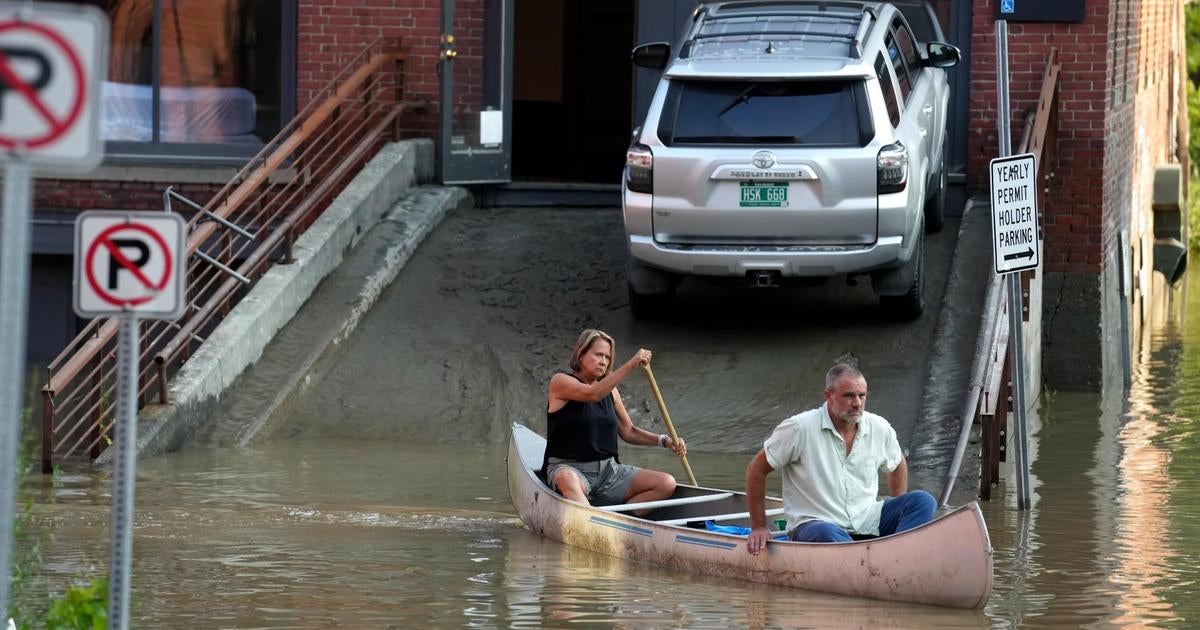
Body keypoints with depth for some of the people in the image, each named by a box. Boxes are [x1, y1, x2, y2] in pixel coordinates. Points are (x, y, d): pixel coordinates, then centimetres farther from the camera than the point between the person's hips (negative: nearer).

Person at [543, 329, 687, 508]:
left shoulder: (610, 390, 16)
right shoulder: (560, 381, -4)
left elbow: (628, 431, 19)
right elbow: (592, 394, -23)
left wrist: (665, 441, 3)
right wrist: (630, 365, -29)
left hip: (608, 470, 7)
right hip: (569, 467, -7)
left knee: (666, 484, -12)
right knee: (568, 479, -44)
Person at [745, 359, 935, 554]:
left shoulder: (879, 428, 4)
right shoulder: (799, 429, -9)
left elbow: (897, 465, 26)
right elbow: (757, 469, -1)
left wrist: (898, 512, 17)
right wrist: (758, 527, 0)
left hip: (866, 522, 5)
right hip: (813, 524, -5)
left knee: (922, 501, -17)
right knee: (826, 534, -40)